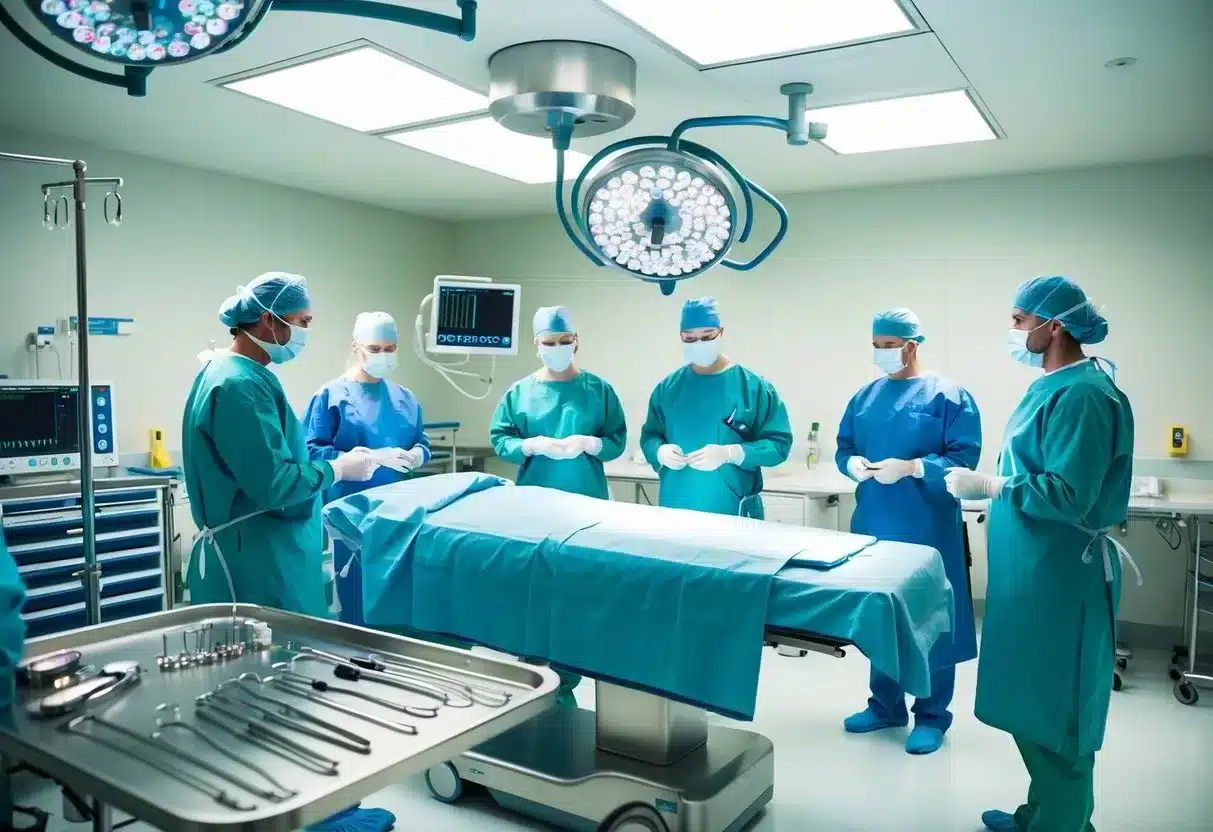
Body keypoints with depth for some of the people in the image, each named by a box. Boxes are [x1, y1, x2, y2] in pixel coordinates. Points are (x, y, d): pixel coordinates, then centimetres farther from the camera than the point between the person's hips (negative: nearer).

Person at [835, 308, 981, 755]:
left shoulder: (948, 395, -6)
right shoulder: (865, 396, 12)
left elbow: (965, 457, -12)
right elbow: (843, 447, 15)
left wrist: (909, 467, -23)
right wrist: (853, 463, -7)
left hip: (927, 530, -5)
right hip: (873, 524, 6)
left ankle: (932, 716, 18)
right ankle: (885, 704, 29)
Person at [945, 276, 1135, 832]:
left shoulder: (1081, 395, -20)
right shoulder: (1055, 386, 11)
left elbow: (1069, 494, -25)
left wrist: (989, 487, -20)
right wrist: (1000, 494, 19)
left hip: (1059, 575, -10)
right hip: (1035, 568, 10)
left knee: (1055, 708, 3)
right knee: (1034, 702, 19)